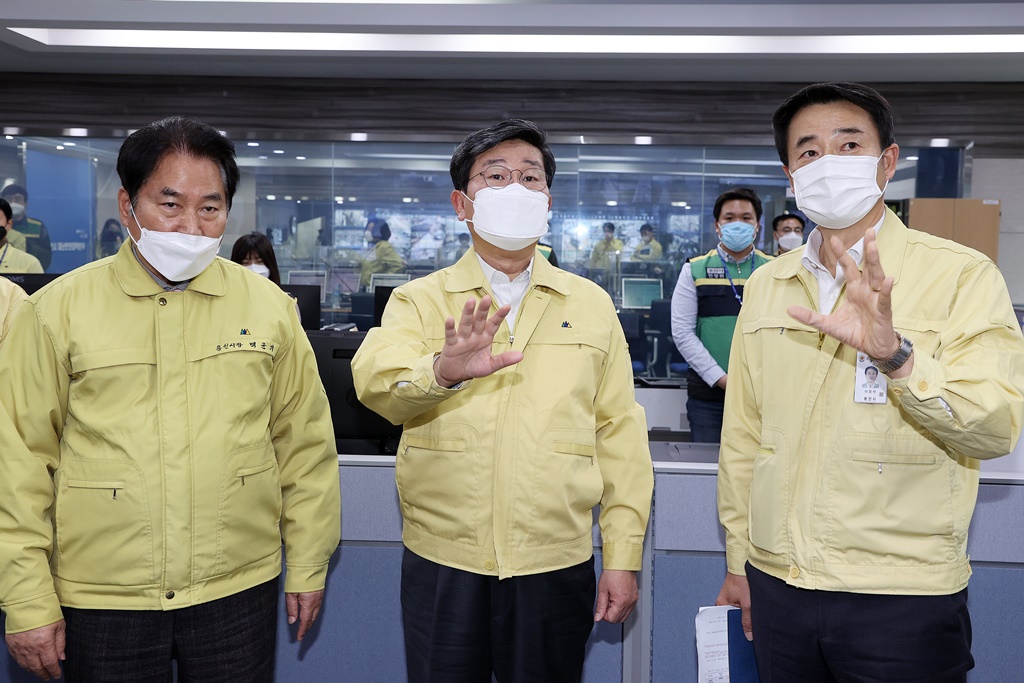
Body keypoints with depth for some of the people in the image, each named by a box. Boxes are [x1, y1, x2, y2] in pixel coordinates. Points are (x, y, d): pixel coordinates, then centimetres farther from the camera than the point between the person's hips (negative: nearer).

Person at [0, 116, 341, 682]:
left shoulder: (268, 306, 0)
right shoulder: (59, 308, -4)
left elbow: (304, 446, 5)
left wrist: (308, 566, 7)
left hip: (240, 591, 1)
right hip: (101, 600, 0)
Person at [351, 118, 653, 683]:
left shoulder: (591, 306, 7)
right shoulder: (420, 300, 2)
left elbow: (619, 434, 5)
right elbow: (374, 379, -18)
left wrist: (622, 556, 2)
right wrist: (441, 370, -39)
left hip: (555, 567, 1)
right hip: (441, 566, 0)